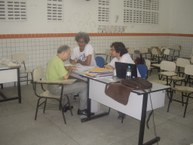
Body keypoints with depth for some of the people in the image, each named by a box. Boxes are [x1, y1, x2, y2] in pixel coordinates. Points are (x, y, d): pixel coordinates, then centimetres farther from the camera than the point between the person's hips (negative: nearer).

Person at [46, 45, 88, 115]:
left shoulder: (55, 58, 10)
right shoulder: (58, 61, -22)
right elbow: (65, 77, -26)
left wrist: (67, 68, 8)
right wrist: (70, 70, -6)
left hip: (52, 85, 11)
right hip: (57, 88, -11)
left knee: (76, 82, 27)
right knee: (84, 86, -7)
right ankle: (81, 109, 6)